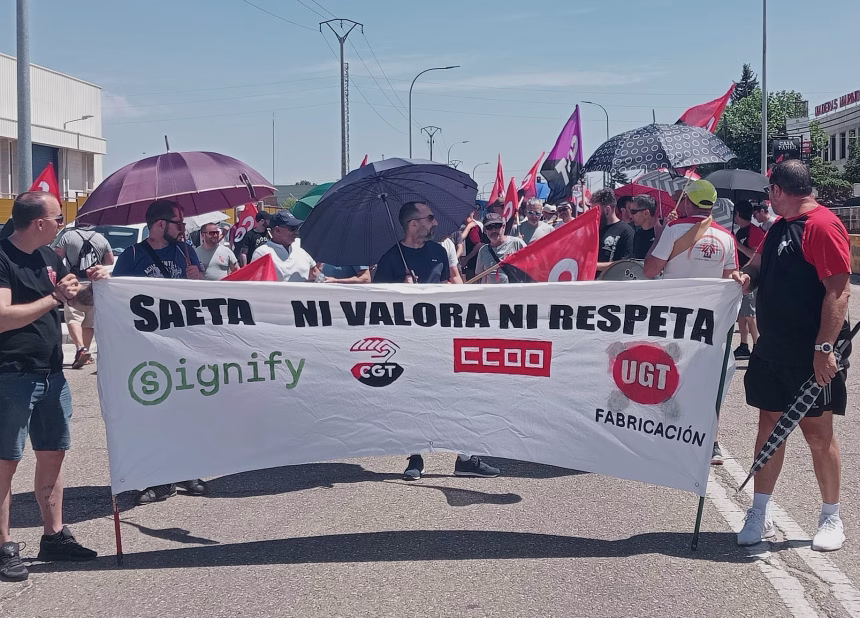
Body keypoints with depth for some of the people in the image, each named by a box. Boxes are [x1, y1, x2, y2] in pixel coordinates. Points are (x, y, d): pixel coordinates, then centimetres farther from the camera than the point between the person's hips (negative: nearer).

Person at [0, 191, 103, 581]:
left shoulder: (48, 257, 12)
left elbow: (78, 302, 23)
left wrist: (92, 283, 2)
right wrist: (53, 298, -19)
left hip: (51, 374, 8)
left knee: (53, 455, 13)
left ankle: (54, 536, 24)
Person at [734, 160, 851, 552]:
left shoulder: (822, 226, -15)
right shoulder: (779, 227, 12)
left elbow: (839, 289, -21)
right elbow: (760, 267, 25)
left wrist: (825, 347, -25)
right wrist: (747, 278, 0)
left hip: (810, 356, -8)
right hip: (772, 350, 8)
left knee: (818, 432, 2)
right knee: (769, 425, 10)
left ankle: (831, 519, 17)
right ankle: (760, 515, 19)